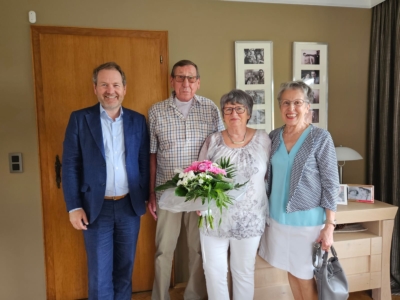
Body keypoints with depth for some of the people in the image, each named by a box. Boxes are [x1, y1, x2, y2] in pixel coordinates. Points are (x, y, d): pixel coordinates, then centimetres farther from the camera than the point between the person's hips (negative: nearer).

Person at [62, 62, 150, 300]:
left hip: (130, 206, 2)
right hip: (96, 208, -2)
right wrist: (74, 207, -8)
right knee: (100, 275, 8)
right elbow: (70, 165, -4)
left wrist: (148, 198, 2)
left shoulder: (138, 120, 3)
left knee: (124, 270, 16)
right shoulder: (80, 119, -3)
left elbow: (144, 162, 5)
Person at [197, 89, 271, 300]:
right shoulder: (213, 141, -2)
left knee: (244, 271, 17)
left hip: (249, 219, 0)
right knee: (213, 269, 12)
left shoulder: (262, 139, -3)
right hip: (214, 218, 1)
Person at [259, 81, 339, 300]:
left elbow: (330, 184, -10)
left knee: (305, 277, 9)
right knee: (291, 272, 18)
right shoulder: (274, 136, 2)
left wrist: (329, 226, -12)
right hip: (278, 217, 5)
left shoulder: (320, 138, -11)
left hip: (307, 220, -4)